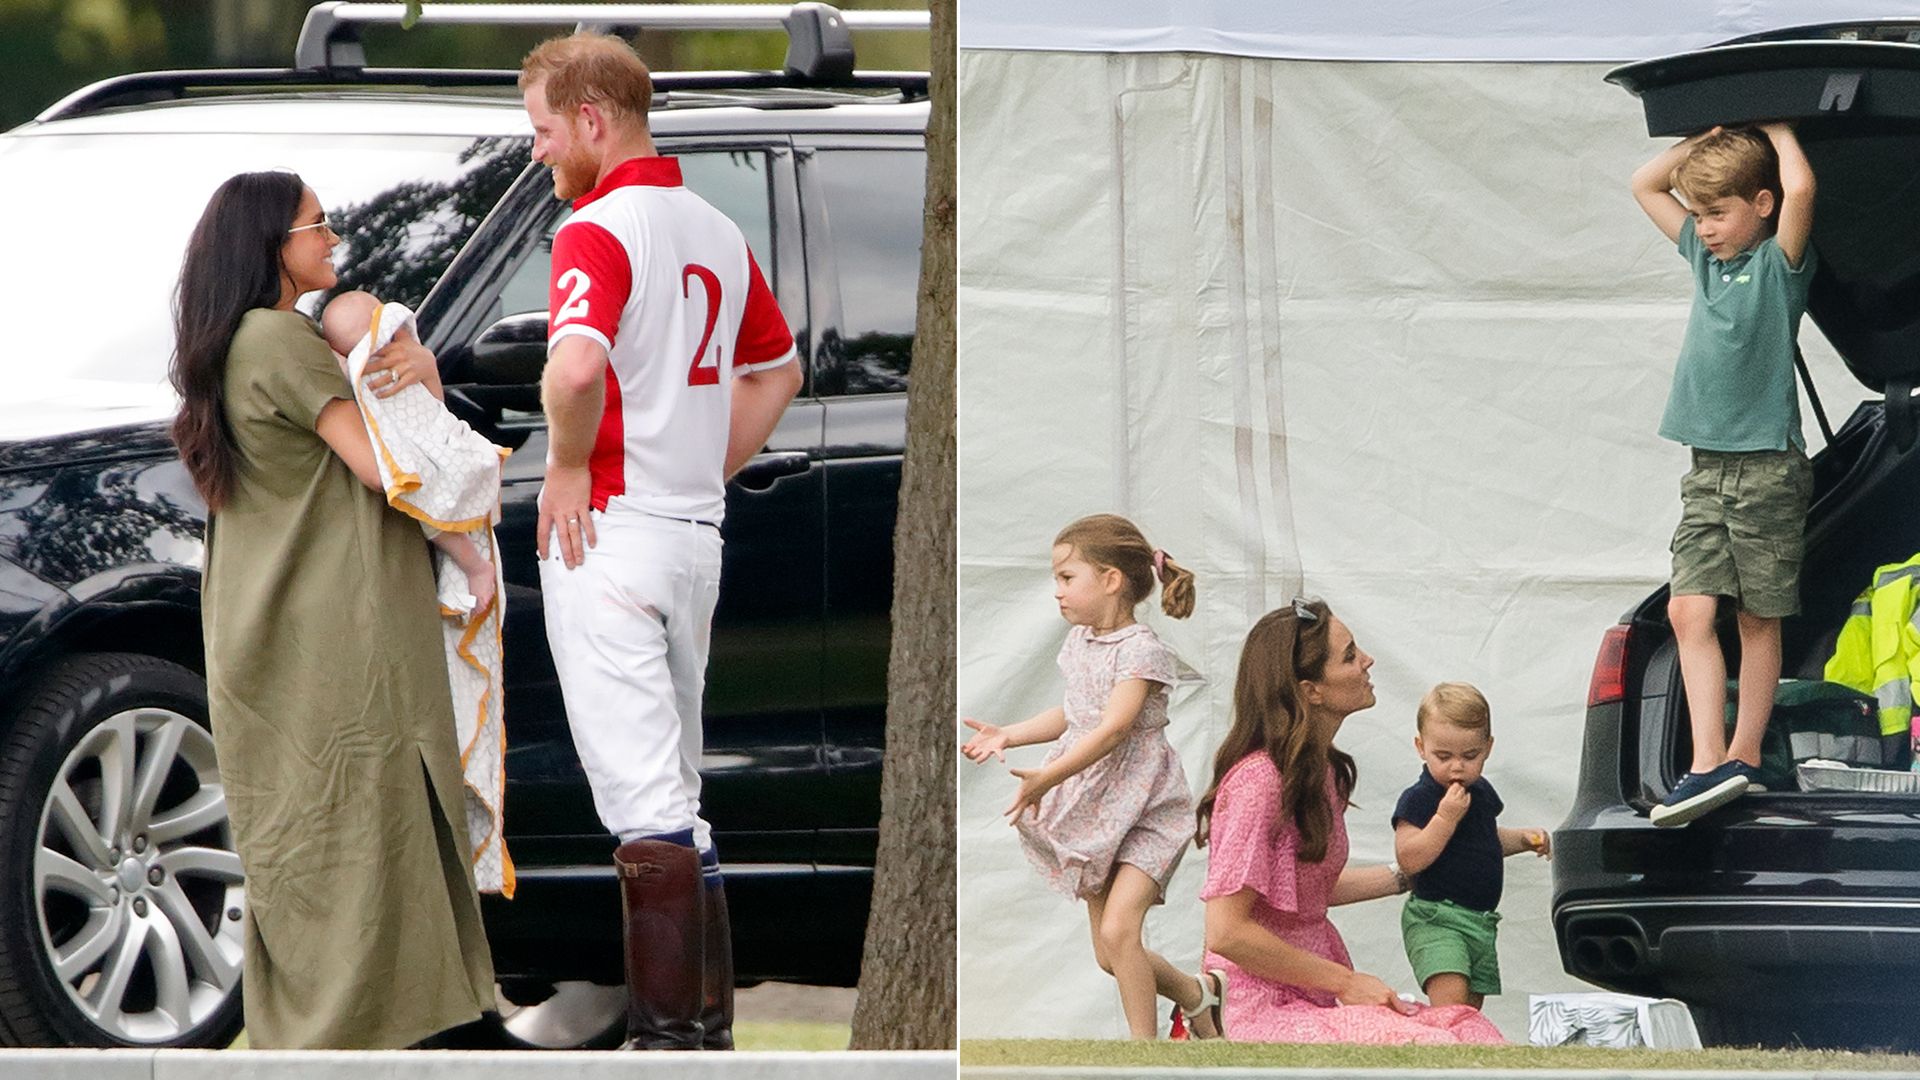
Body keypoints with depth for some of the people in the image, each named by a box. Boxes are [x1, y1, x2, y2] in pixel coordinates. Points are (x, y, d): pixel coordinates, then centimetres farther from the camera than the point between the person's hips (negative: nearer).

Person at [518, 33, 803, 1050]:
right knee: (676, 790, 16)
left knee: (642, 792, -9)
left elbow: (577, 365, -32)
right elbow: (779, 368, 27)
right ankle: (705, 1016, 18)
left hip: (607, 529, -8)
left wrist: (568, 465, -15)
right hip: (696, 535, 8)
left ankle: (670, 1032, -12)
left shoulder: (598, 231, -13)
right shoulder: (718, 232, 13)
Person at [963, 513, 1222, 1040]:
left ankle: (1144, 1047, -11)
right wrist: (1007, 736, 13)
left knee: (1117, 930, -21)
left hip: (1144, 808, -8)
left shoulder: (1140, 650, -17)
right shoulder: (1079, 642, 9)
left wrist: (1047, 778, -33)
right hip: (1092, 807, 8)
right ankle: (1196, 992, 32)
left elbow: (1112, 729, -26)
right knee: (1109, 955, 9)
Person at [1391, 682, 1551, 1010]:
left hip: (1481, 920, 8)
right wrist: (1445, 818, -26)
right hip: (1435, 918, -8)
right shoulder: (1418, 800, -12)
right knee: (1451, 998, -25)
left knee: (1472, 1005, 10)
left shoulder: (1481, 792, 12)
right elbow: (1409, 860, -22)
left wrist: (1522, 839, 13)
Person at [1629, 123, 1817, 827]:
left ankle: (1745, 757, 8)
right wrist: (1710, 137, 12)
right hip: (1708, 469, 6)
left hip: (1768, 467, -6)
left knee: (1757, 617, 2)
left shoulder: (1779, 262, -6)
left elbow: (1800, 188, -26)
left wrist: (1776, 131, -7)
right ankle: (1709, 764, -13)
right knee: (1690, 610, -7)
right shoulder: (1706, 255, 13)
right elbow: (1645, 186, 23)